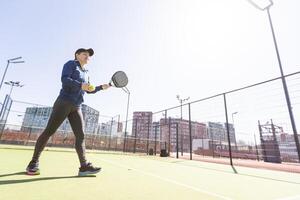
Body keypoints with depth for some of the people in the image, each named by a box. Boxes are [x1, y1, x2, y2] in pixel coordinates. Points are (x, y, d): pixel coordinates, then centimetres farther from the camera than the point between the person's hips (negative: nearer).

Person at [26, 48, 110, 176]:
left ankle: (84, 166, -7)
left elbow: (89, 90, 29)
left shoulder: (85, 73, 24)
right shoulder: (71, 64, 6)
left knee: (80, 135, -4)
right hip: (64, 102, -6)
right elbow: (64, 79, -11)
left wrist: (101, 87, 19)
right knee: (49, 131, -4)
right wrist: (81, 85, -24)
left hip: (76, 107, 7)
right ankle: (33, 163, 12)